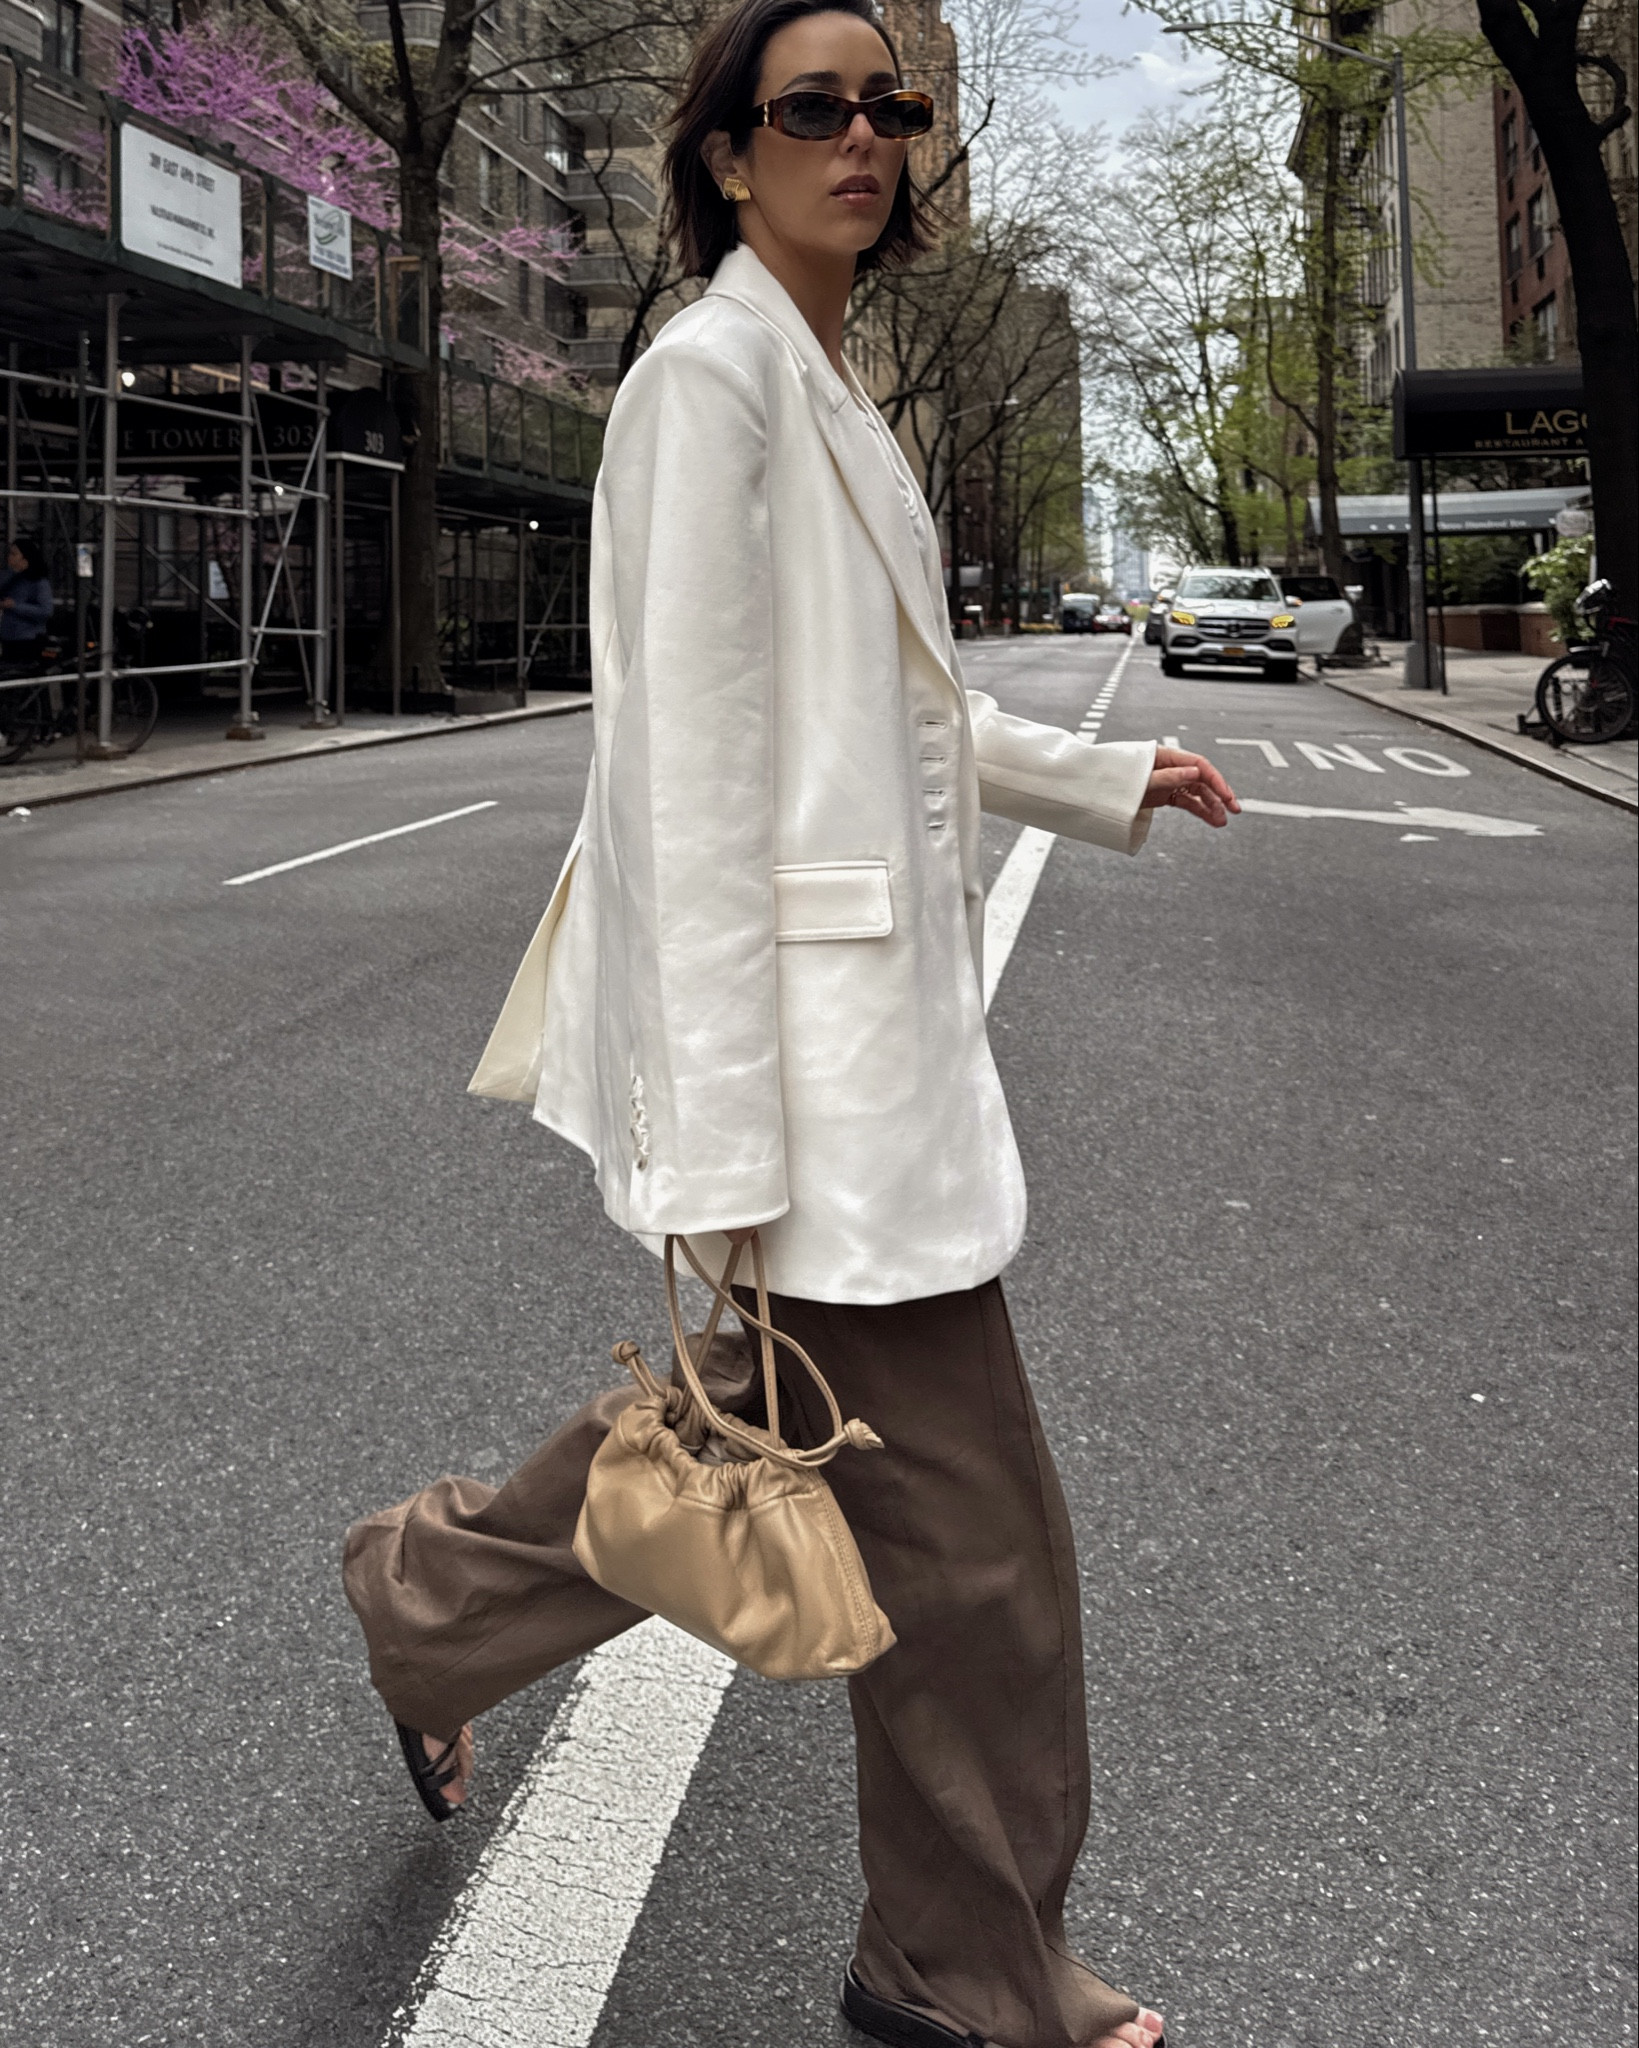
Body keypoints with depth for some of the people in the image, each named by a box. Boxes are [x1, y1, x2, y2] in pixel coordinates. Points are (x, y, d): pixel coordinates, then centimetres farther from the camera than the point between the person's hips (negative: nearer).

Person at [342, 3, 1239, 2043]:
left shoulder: (823, 381, 17)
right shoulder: (709, 371, -13)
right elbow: (684, 762, -20)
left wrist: (1112, 777, 31)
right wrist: (716, 1149, -22)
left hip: (877, 994, 10)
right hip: (793, 1015, -10)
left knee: (755, 1417, 19)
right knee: (963, 1530, 3)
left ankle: (429, 1594, 42)